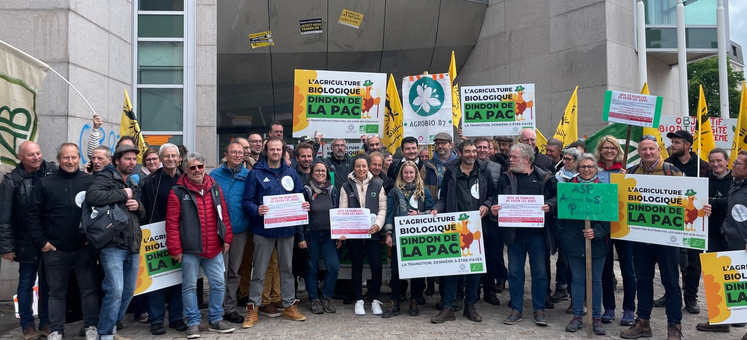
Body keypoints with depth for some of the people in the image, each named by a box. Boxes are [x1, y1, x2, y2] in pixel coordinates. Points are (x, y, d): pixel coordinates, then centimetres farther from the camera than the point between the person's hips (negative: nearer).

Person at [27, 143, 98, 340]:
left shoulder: (90, 181, 1)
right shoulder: (45, 183, 2)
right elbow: (34, 214, 3)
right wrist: (40, 242, -3)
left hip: (85, 248, 0)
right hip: (55, 249, 1)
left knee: (89, 289, 6)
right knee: (57, 291, 11)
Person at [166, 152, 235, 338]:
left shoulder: (215, 187, 7)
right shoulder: (178, 191, -6)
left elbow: (224, 215, 11)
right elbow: (172, 223, -7)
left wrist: (227, 238, 8)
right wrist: (175, 249, -10)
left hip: (214, 248, 4)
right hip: (190, 249, -4)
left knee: (218, 284, 9)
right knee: (189, 286, 6)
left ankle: (215, 319, 24)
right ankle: (193, 323, 19)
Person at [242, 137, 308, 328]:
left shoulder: (290, 173, 8)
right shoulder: (256, 173, -3)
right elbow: (247, 201, -6)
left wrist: (304, 205, -7)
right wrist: (256, 210, -26)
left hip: (286, 228, 4)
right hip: (263, 229, -3)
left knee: (287, 268, 14)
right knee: (259, 271, 4)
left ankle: (290, 306, 24)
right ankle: (252, 309, 14)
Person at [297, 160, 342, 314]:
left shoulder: (333, 190, 7)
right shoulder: (306, 190, -3)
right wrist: (300, 237, -9)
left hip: (329, 235, 2)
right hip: (311, 235, -2)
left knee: (334, 266, -7)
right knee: (312, 269, 5)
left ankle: (326, 297, 12)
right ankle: (314, 299, 21)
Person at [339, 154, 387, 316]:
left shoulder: (377, 185, 5)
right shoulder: (346, 187, 5)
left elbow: (382, 208, 3)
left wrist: (378, 224, -13)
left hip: (373, 232, 0)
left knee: (376, 266, -2)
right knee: (357, 267, 9)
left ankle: (375, 300, 15)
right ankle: (358, 300, 21)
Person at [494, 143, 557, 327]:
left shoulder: (544, 177, 0)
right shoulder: (506, 177, 6)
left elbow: (557, 197, 4)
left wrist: (549, 205, -15)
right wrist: (494, 208, -12)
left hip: (537, 232, -2)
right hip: (514, 233, 2)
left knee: (539, 272, 7)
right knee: (515, 272, 8)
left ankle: (539, 310, 21)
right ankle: (516, 310, 20)